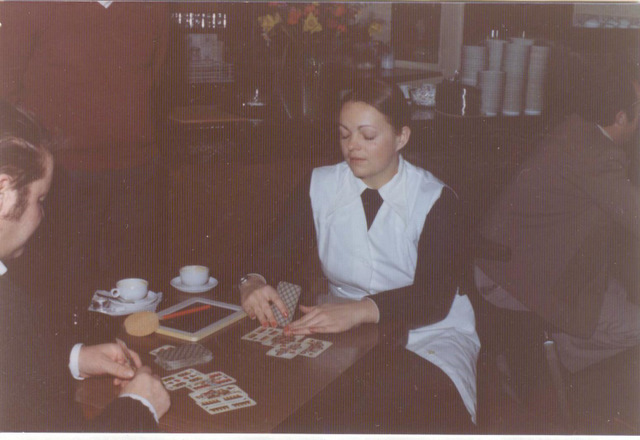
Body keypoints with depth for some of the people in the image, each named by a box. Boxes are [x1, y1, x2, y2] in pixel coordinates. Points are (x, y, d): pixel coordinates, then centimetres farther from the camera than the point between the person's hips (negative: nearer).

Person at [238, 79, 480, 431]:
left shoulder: (435, 200, -8)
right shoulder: (320, 187, 3)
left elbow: (435, 296, -19)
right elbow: (280, 255, -1)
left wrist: (362, 309, -37)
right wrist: (253, 282, -26)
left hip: (429, 332, -2)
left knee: (420, 409, -32)